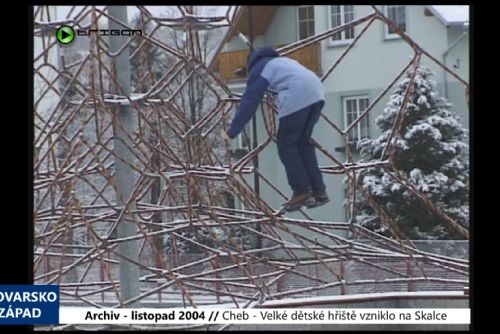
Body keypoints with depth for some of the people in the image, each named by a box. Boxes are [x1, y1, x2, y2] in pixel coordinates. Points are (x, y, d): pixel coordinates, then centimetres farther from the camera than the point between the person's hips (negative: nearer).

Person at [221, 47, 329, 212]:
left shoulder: (259, 69, 15)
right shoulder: (281, 61, 37)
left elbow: (248, 103, 8)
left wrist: (232, 132, 10)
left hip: (297, 98, -7)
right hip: (317, 92, 7)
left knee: (286, 144, 6)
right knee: (304, 142, 19)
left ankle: (301, 192, 1)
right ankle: (318, 191, 16)